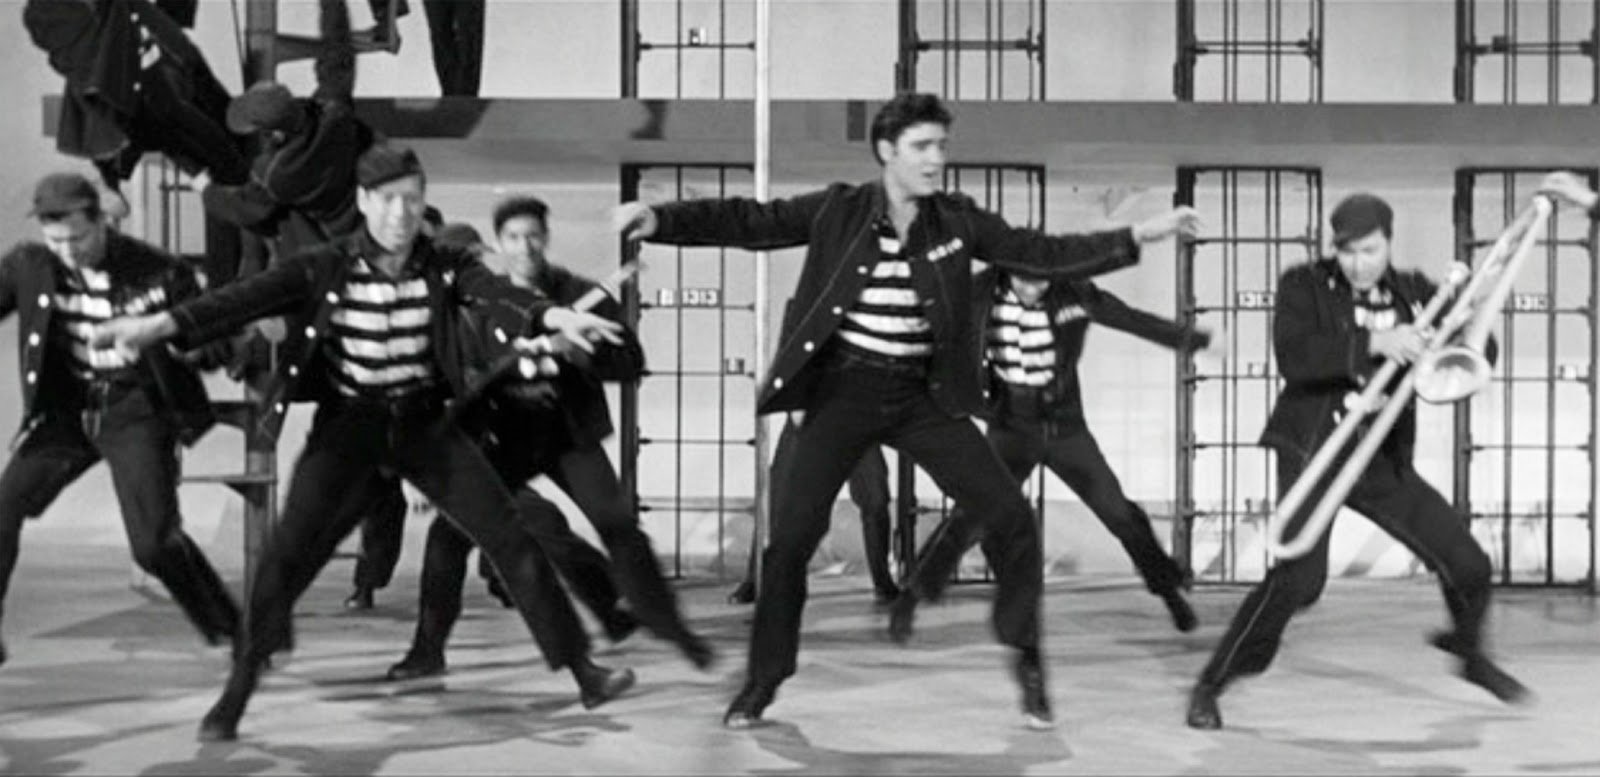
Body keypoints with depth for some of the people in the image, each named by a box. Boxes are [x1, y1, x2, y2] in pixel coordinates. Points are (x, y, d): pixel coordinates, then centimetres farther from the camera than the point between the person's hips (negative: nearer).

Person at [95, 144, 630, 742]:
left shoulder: (444, 268, -6)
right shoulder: (323, 270, -9)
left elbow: (499, 291, -24)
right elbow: (244, 298, -20)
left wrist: (556, 316, -46)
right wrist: (162, 324, -34)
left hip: (425, 423, 2)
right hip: (348, 424, -1)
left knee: (511, 537, 0)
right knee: (288, 554, -12)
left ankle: (579, 671, 11)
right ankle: (235, 696, 2)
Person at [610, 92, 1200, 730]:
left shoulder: (956, 221, 1)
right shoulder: (837, 212, -5)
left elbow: (1045, 253, -1)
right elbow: (749, 221, -11)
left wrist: (1137, 236, -10)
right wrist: (659, 219, -25)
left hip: (924, 395, 2)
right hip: (846, 390, -2)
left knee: (1013, 519, -3)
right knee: (792, 535, -8)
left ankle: (1026, 659, 18)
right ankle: (763, 681, 11)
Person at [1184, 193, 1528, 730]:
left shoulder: (1414, 293, 6)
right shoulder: (1304, 286, -6)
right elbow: (1292, 357, -23)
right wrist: (1374, 343, -31)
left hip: (1384, 461, 5)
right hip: (1313, 452, -5)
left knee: (1467, 565, 3)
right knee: (1297, 579, -21)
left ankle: (1470, 655, 35)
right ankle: (1211, 685, -6)